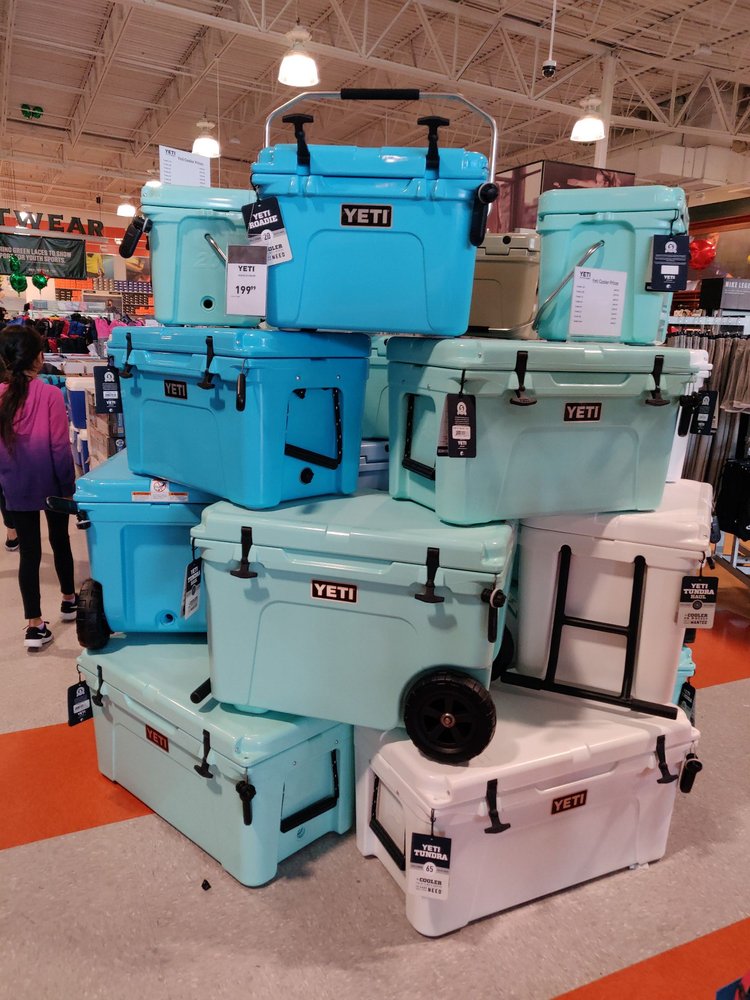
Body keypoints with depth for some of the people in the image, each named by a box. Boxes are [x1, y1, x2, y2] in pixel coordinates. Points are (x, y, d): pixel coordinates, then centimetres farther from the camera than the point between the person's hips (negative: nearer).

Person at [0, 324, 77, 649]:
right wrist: (69, 485, -4)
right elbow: (60, 447, -14)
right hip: (51, 485, -2)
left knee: (29, 552, 6)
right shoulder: (50, 394, -16)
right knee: (60, 541, 18)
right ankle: (69, 600, 37)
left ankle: (35, 625, 9)